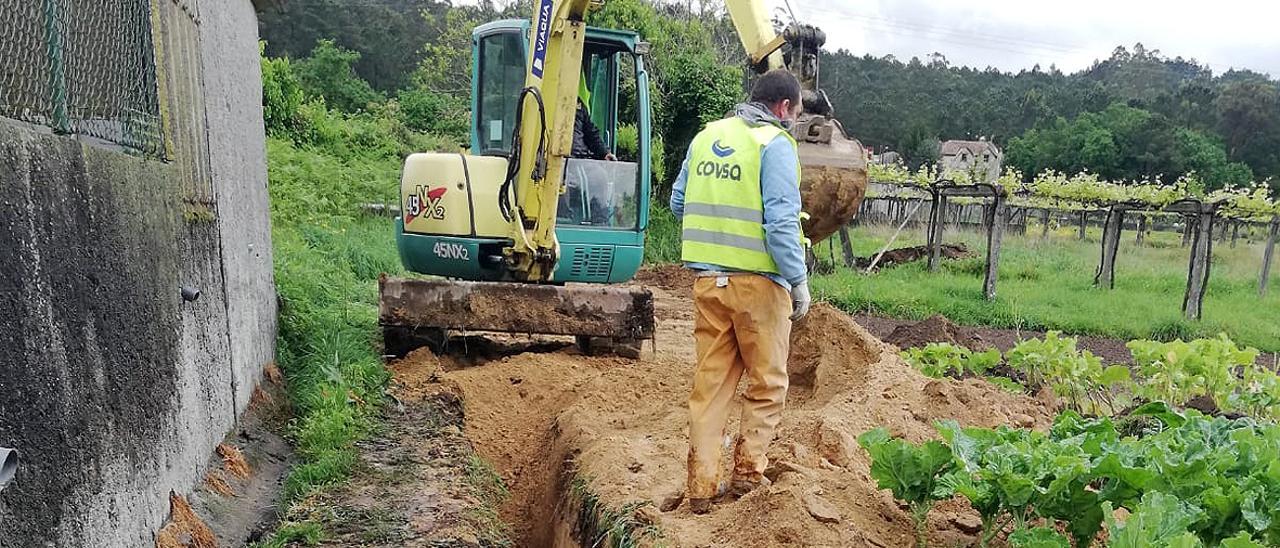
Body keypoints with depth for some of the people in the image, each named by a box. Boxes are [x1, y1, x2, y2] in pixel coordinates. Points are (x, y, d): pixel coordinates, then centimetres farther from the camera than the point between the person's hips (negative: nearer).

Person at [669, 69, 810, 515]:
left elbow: (679, 203, 17)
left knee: (711, 382, 11)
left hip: (708, 278, 6)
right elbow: (781, 221, -16)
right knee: (767, 383, 11)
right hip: (758, 281, -5)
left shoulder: (705, 137, 10)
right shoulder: (775, 144, -9)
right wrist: (799, 281, -10)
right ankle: (746, 475, 15)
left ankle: (701, 488, 16)